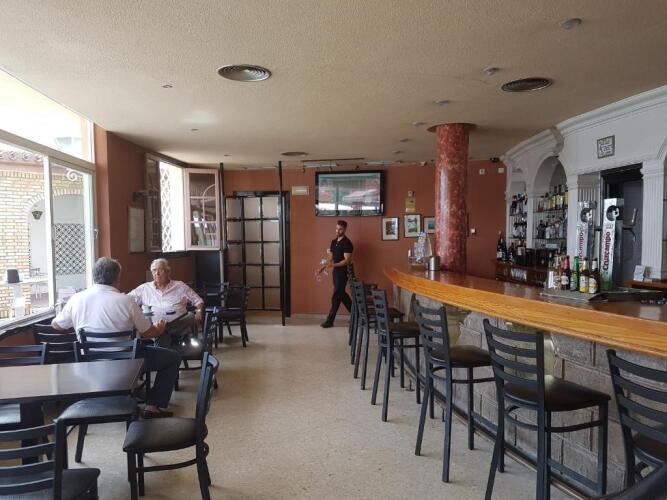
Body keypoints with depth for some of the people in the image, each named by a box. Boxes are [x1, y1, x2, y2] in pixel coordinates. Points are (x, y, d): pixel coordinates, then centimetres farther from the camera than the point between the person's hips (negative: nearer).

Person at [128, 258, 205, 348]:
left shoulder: (180, 286, 17)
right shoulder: (144, 288, 19)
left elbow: (198, 301, 17)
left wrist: (199, 311, -4)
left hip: (178, 323, 2)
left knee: (191, 317, -33)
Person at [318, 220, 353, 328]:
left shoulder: (347, 243, -15)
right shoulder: (334, 242, 10)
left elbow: (347, 260, -21)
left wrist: (333, 265, -31)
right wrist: (324, 266, 0)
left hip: (343, 272, -9)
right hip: (336, 271, 9)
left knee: (336, 297, -4)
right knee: (342, 295, 16)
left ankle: (329, 321, 1)